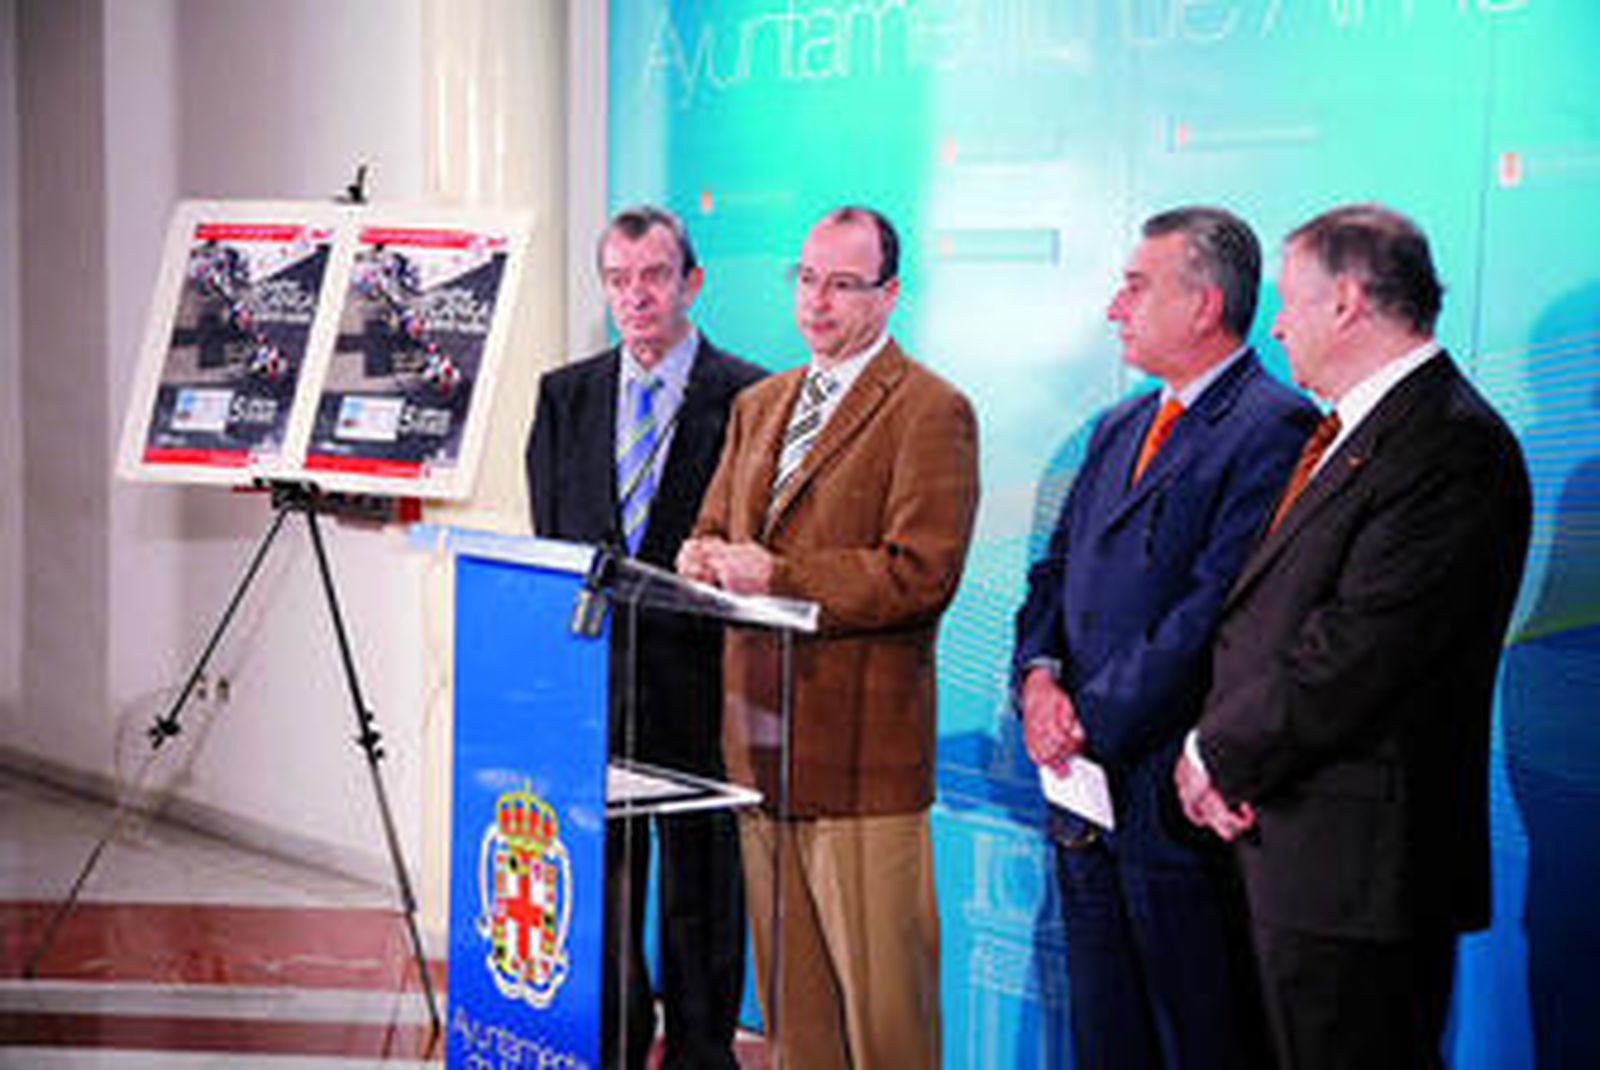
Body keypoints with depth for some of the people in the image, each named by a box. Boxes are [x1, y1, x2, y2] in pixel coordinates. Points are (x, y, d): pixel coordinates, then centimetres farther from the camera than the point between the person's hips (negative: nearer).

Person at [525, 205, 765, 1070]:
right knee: (594, 892, 9)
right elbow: (545, 545, 10)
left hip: (698, 683, -3)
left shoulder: (748, 397, -2)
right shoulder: (565, 395, 11)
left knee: (700, 892, 7)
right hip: (589, 679, 3)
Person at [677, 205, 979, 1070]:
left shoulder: (931, 411, -7)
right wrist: (705, 557, -4)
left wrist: (778, 574, -19)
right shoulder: (758, 405, 18)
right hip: (759, 738, 7)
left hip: (859, 747, -7)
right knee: (788, 991, 14)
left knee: (880, 999, -1)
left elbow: (921, 575, -16)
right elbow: (715, 528, 21)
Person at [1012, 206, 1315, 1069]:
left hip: (1176, 801, -8)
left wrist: (1093, 724, -17)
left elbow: (1215, 612, -19)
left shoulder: (1274, 430, -12)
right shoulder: (1120, 430, 17)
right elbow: (1055, 572, 16)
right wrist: (1039, 675, -4)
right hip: (1085, 786, 8)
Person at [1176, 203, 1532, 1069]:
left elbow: (1353, 657, -22)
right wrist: (1214, 748, -1)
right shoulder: (1348, 431, 15)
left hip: (1357, 864, -9)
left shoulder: (1449, 445, -17)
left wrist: (1219, 757, -11)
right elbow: (1265, 619, 15)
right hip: (1298, 847, 9)